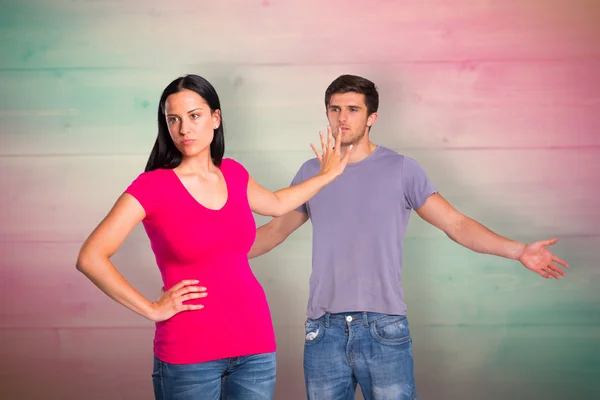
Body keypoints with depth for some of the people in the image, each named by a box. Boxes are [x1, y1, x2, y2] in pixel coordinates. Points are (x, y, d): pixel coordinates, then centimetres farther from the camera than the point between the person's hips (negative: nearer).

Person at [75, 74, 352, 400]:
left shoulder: (233, 174, 7)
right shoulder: (153, 186, -10)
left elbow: (276, 204, 30)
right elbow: (90, 258, -15)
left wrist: (327, 175, 37)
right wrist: (151, 309, -13)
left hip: (254, 344, 5)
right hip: (188, 355, -4)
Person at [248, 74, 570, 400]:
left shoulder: (401, 170, 1)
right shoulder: (311, 172, 10)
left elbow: (456, 224, -1)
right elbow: (276, 229, 21)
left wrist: (518, 251, -11)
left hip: (384, 331, -2)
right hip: (324, 331, 3)